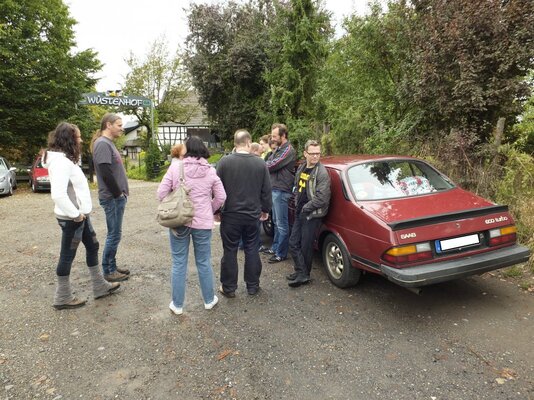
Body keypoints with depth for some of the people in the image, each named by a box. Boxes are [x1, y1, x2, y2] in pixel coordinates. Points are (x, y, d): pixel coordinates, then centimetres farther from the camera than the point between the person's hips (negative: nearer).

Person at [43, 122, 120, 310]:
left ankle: (100, 287, 31)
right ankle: (63, 298, 20)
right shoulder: (61, 161, -22)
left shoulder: (66, 158, 10)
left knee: (92, 247, 18)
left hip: (80, 214, 10)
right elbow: (58, 194, -32)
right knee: (67, 255, 4)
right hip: (71, 217, -10)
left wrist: (81, 212, 10)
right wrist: (75, 214, -22)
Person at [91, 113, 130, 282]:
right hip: (112, 197, -10)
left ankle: (112, 266, 25)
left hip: (117, 197, 10)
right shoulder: (102, 144, -15)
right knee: (114, 235, -2)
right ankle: (108, 271, 9)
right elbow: (106, 173, -22)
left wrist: (122, 193, 13)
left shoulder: (109, 143, 16)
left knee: (114, 234, 15)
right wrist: (118, 193, -14)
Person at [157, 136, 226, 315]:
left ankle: (177, 304, 21)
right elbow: (221, 197, 1)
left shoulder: (175, 167, -6)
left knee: (179, 263, 10)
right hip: (203, 222, 1)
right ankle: (209, 300, 29)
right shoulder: (210, 170, -1)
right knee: (204, 262, 15)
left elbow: (161, 193, -6)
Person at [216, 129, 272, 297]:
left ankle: (229, 288, 18)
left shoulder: (224, 162, -10)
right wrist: (265, 209, 16)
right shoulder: (260, 163, -3)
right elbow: (266, 190, 2)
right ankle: (253, 286, 23)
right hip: (253, 215, 2)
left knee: (230, 251, 8)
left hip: (230, 215, -2)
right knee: (252, 250, 13)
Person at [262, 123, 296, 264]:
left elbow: (272, 165, -18)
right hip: (274, 189, 9)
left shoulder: (288, 150, -14)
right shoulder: (278, 149, 16)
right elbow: (269, 163, 15)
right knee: (276, 222, 18)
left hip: (281, 191, -9)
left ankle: (281, 254, 8)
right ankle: (275, 248, 30)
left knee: (282, 224, -1)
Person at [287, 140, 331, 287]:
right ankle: (301, 272, 22)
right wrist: (297, 204, 7)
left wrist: (305, 208, -14)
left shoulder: (322, 173, -17)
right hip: (300, 213, 8)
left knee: (305, 247, 3)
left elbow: (322, 198, -23)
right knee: (293, 243, 11)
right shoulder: (301, 168, 8)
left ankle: (304, 275, 20)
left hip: (312, 215, -8)